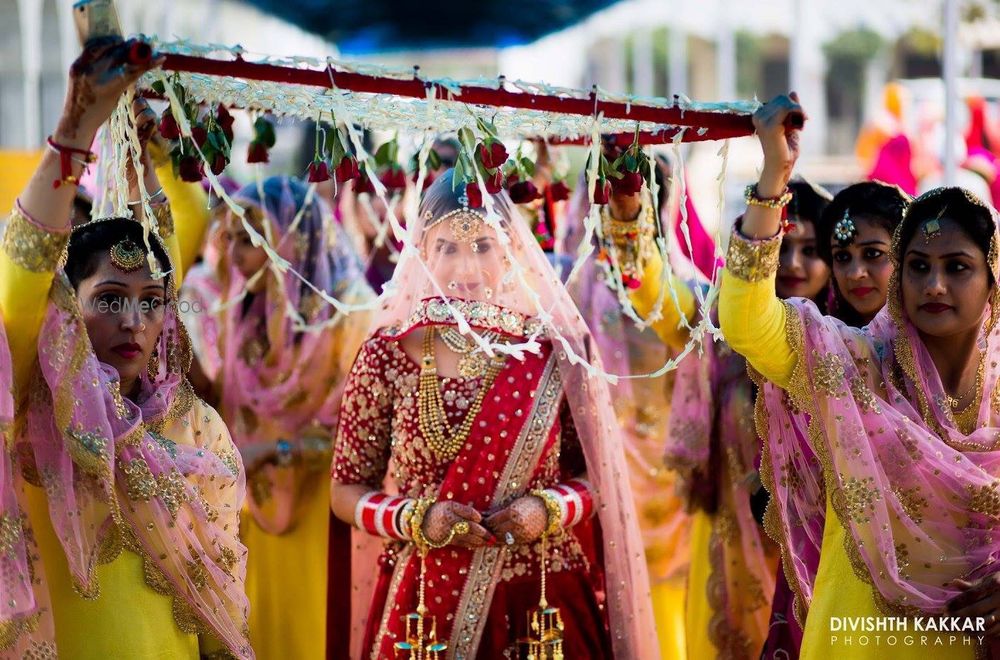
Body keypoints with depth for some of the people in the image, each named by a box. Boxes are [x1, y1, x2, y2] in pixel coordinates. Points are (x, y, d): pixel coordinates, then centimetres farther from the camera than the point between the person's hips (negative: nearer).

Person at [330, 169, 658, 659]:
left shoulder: (552, 350, -4)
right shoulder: (386, 354, -5)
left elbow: (596, 475, 4)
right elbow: (347, 490, 1)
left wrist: (548, 510, -15)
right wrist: (417, 519, -15)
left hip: (542, 606, 0)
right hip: (425, 609, 0)